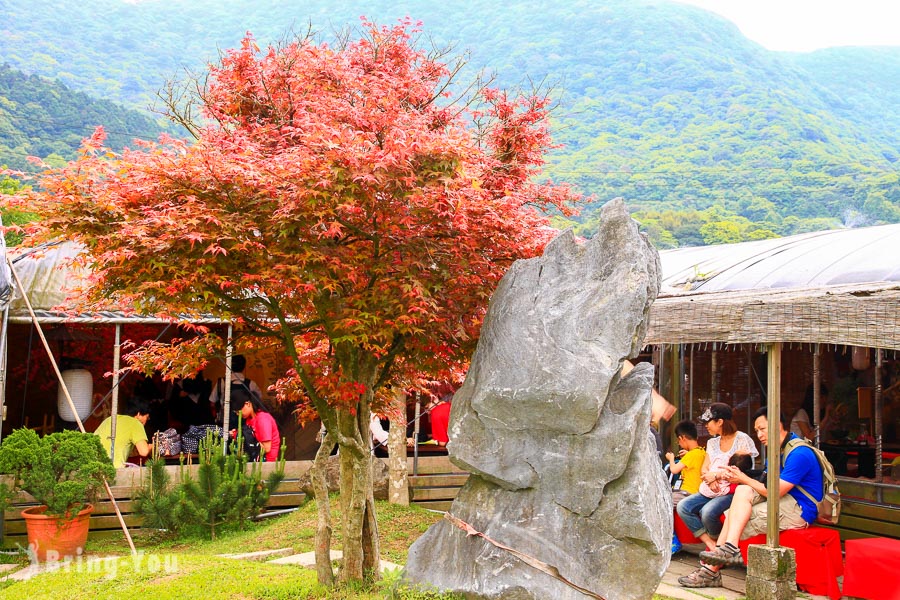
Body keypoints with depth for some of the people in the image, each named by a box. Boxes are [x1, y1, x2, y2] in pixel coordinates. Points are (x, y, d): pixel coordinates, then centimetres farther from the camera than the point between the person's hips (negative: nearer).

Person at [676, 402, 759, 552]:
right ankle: (711, 545, -14)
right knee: (683, 507, -15)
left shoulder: (742, 439, -3)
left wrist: (716, 475, -14)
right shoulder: (712, 443, 19)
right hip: (710, 491, 7)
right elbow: (704, 469, 14)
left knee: (708, 511, -33)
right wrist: (710, 479, -9)